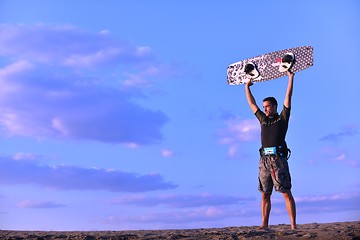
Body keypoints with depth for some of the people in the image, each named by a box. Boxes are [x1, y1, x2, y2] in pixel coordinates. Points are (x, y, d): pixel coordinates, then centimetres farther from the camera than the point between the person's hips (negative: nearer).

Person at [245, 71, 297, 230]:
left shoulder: (282, 118, 11)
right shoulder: (263, 119, 22)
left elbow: (288, 97, 8)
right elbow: (251, 104, 30)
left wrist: (291, 78, 10)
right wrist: (247, 87, 36)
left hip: (278, 158, -5)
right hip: (264, 160, 5)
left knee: (286, 193, -6)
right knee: (265, 194, 4)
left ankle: (293, 225, -7)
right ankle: (264, 224, 5)